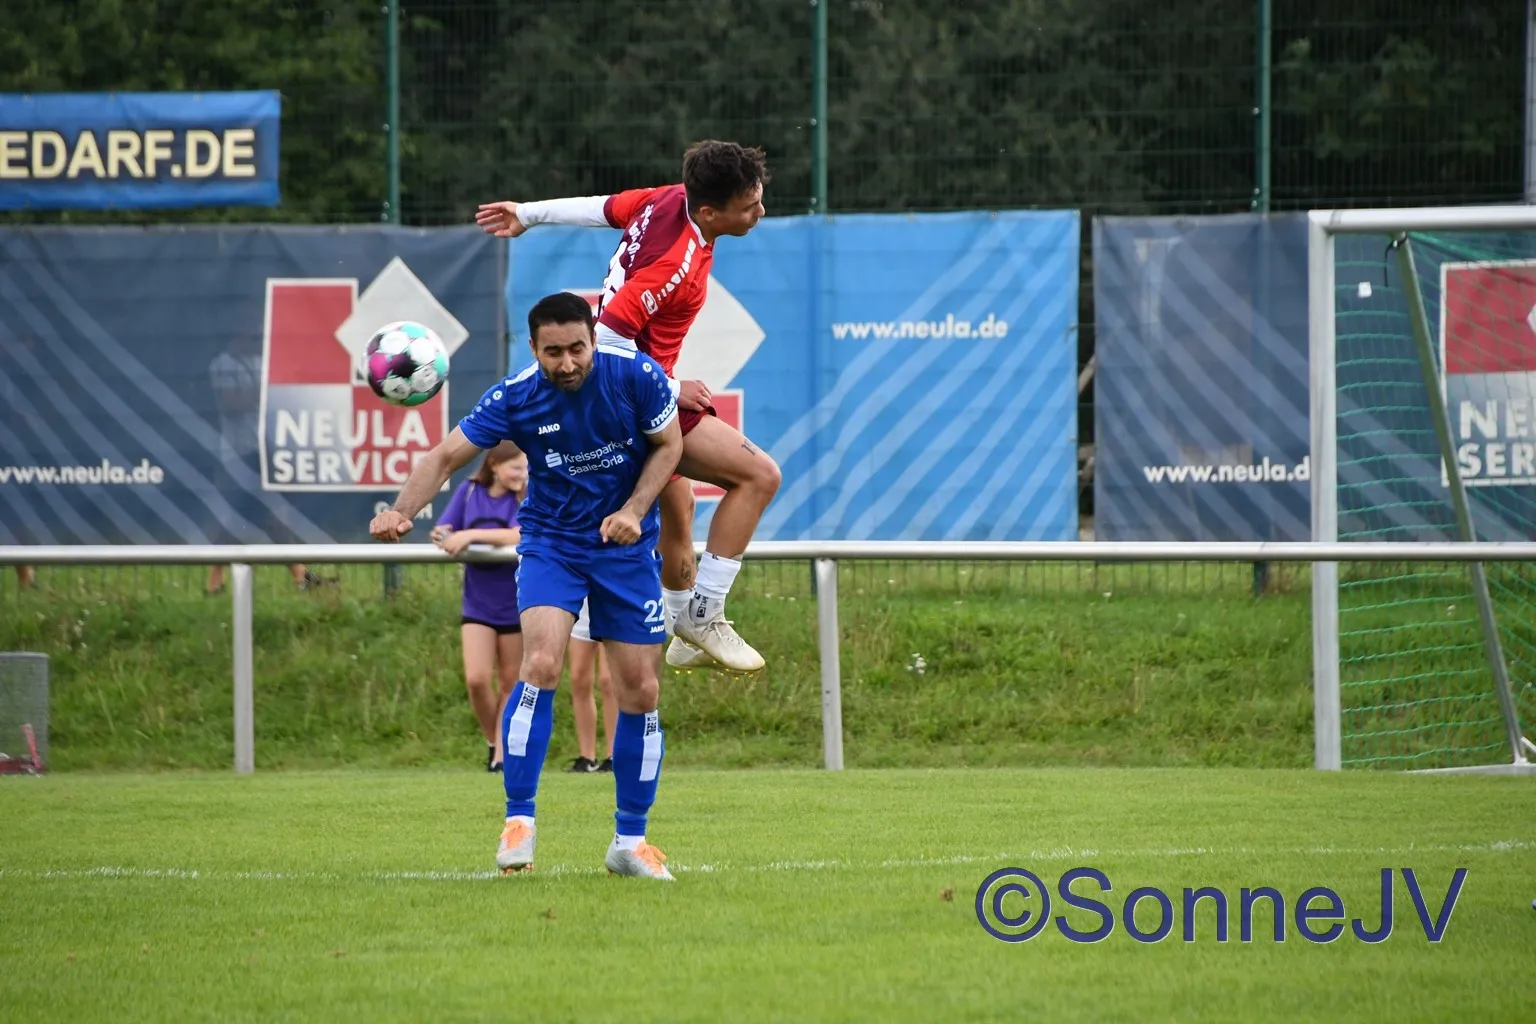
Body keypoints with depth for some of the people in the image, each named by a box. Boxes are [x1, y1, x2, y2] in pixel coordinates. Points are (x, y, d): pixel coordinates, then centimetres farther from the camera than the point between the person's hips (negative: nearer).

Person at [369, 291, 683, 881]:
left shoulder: (636, 377, -15)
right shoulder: (514, 398, -16)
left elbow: (668, 444, -2)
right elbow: (448, 455, -14)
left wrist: (633, 510, -16)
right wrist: (402, 511, -31)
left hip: (625, 546, 1)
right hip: (550, 541, -1)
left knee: (641, 691, 0)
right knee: (541, 665, -24)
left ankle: (630, 841, 14)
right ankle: (519, 822, -16)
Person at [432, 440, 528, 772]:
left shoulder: (526, 497, -7)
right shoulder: (469, 492, 1)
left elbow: (519, 536, -22)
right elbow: (443, 530, 2)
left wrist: (471, 535, -29)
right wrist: (444, 535, -22)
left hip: (516, 605, -1)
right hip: (478, 604, 1)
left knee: (510, 682, 6)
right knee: (477, 679, -11)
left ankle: (502, 753, 17)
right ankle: (492, 741, 10)